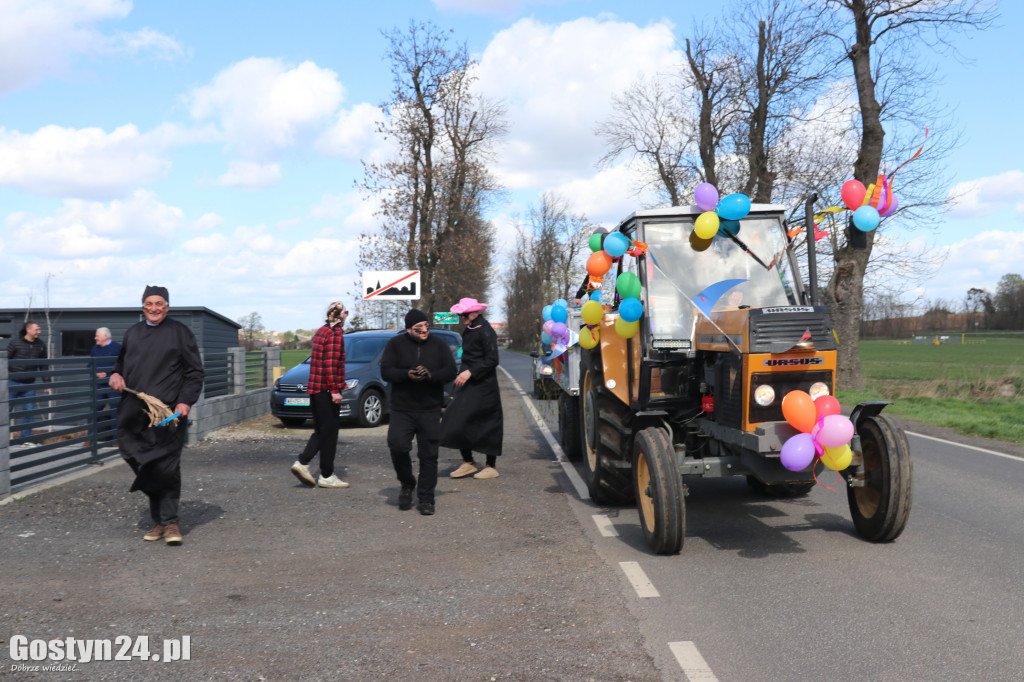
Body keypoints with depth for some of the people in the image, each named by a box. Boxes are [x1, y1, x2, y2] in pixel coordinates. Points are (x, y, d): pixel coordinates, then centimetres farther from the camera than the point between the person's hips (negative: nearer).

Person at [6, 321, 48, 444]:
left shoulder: (41, 345, 6)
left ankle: (26, 439, 10)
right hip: (13, 383, -3)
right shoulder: (15, 342, -6)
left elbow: (43, 365, 14)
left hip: (29, 384, 3)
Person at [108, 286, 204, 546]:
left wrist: (186, 401, -10)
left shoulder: (180, 332, 3)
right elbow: (121, 361, 31)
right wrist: (116, 374, 8)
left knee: (166, 468, -8)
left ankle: (169, 522, 2)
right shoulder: (132, 333, 17)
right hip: (135, 414, 5)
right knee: (146, 468, 6)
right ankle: (159, 521, 16)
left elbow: (194, 372, 1)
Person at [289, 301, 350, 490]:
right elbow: (331, 364, -20)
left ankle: (302, 463, 4)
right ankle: (326, 476, 4)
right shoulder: (335, 333, -13)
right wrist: (335, 390, -20)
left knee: (321, 431, 16)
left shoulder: (321, 331, 16)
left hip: (315, 389, 9)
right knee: (329, 432, -1)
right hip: (327, 389, -9)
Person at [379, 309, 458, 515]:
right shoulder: (395, 344, 3)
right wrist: (407, 375, -22)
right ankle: (407, 484, 11)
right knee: (397, 446, -15)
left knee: (428, 455, 1)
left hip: (430, 409, 1)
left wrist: (431, 375, -20)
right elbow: (385, 371, -4)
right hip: (402, 409, -1)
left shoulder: (439, 345, 6)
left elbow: (450, 371, -1)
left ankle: (426, 499, 12)